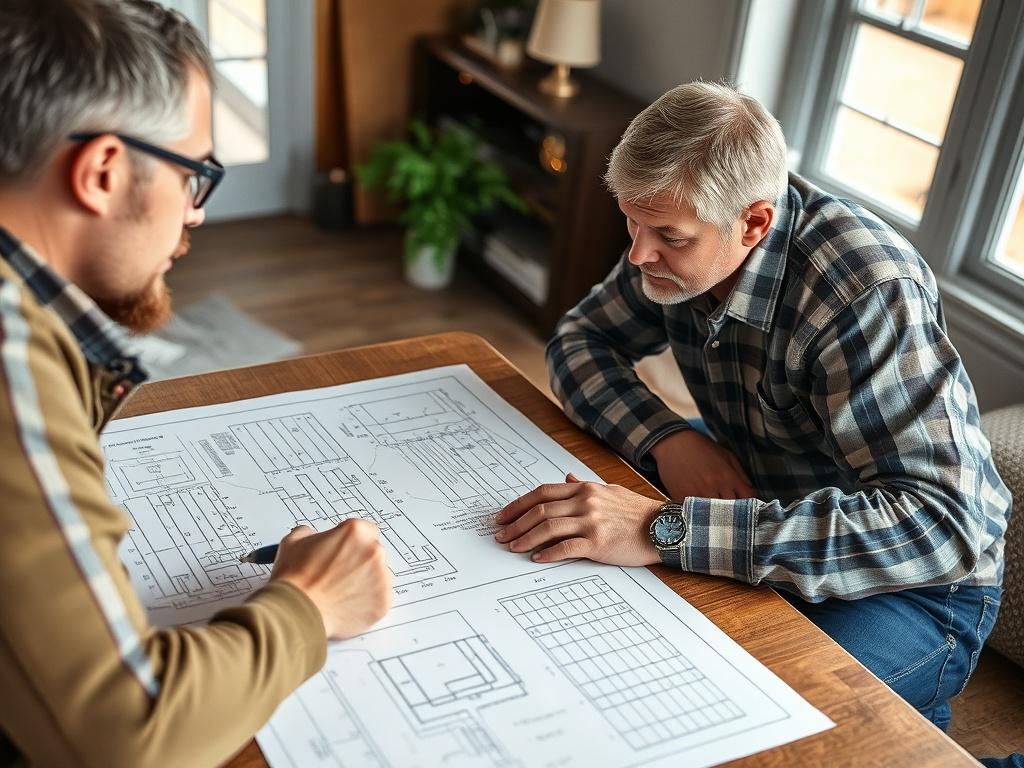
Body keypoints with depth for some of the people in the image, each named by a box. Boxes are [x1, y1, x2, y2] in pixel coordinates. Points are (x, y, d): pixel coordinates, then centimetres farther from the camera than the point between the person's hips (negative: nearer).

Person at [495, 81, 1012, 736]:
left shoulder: (870, 289, -30)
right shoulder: (685, 245, -9)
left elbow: (943, 526, -38)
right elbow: (579, 339, 3)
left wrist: (668, 530, -45)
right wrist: (666, 438, -18)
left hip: (916, 584, -6)